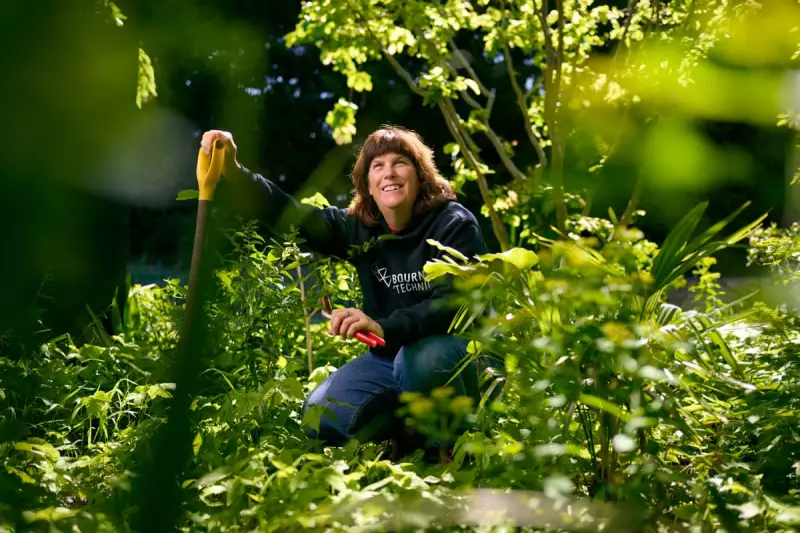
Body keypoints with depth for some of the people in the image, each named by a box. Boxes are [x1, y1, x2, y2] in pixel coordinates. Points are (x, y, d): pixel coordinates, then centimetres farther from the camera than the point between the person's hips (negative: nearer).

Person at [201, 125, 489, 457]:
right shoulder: (359, 228, 1)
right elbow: (288, 214, -8)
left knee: (420, 359, -39)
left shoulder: (455, 225, -13)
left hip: (459, 350, -5)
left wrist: (385, 327, -42)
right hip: (391, 356, 5)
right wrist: (233, 172, -24)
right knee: (322, 418, -13)